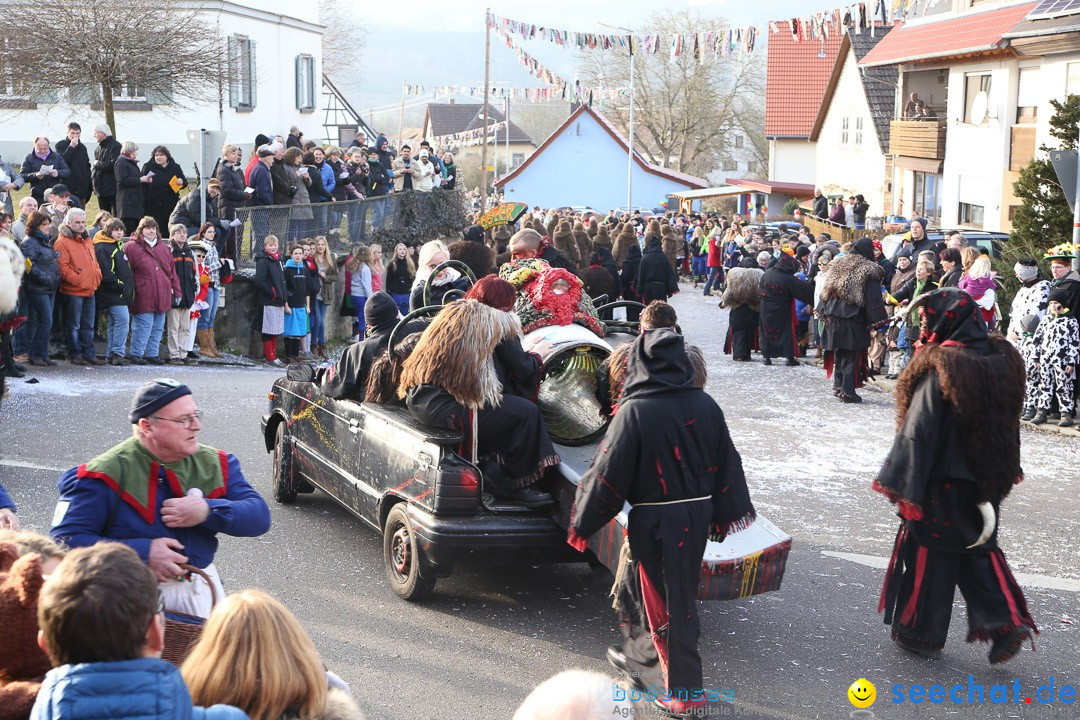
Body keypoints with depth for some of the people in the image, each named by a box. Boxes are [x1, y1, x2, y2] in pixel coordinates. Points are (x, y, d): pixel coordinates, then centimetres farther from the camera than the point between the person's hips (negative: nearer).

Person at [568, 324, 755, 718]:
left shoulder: (634, 412, -19)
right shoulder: (705, 405, -3)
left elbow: (608, 474, -15)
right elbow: (726, 463, 5)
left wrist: (583, 522, -3)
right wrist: (723, 514, 17)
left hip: (655, 522, -6)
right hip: (697, 515, 6)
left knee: (666, 600, 6)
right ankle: (638, 657, 40)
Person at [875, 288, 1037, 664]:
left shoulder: (940, 368, -21)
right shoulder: (1000, 360, -1)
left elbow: (918, 431, -22)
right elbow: (1006, 423, 10)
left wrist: (901, 484, -17)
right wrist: (1004, 472, 20)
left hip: (943, 481, -6)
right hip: (985, 482, 6)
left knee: (929, 554, 9)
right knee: (978, 550, 19)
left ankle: (922, 633, 22)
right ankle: (1006, 623, 8)